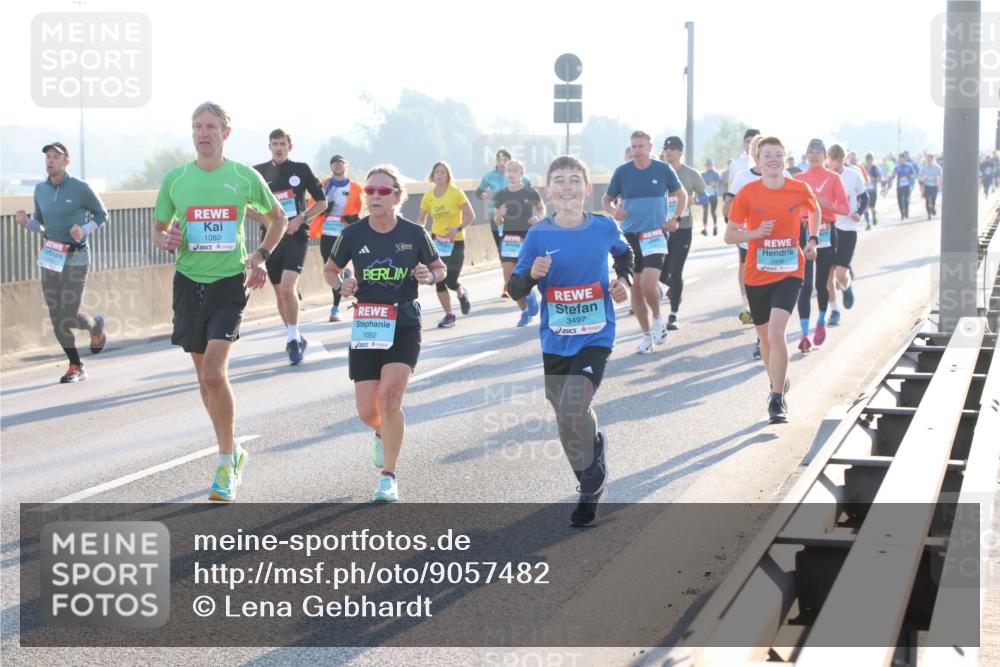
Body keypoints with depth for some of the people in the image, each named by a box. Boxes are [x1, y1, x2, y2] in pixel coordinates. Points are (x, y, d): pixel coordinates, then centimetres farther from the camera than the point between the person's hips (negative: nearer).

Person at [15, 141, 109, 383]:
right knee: (56, 318, 4)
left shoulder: (81, 189, -9)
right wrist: (25, 222, -5)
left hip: (76, 259, -5)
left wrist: (84, 231, -15)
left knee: (69, 318, -8)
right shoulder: (41, 190, 5)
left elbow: (102, 214, 2)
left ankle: (96, 325, 27)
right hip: (49, 259, 5)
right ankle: (76, 367, 17)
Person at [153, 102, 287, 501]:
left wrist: (261, 256, 1)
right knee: (204, 375, 10)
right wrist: (166, 240, -9)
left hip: (230, 282, -3)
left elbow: (278, 218, 14)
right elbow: (158, 228, 14)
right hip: (189, 282, 3)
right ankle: (232, 450, 29)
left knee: (214, 373, -16)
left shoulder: (245, 177, -2)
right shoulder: (175, 179, 3)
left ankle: (226, 467, -6)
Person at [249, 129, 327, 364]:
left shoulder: (302, 170, 1)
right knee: (280, 292, 10)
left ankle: (293, 339, -10)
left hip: (296, 236, -3)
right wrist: (265, 220, -6)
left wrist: (300, 218, -8)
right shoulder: (259, 172, 4)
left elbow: (322, 202, 7)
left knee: (288, 287, -20)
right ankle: (294, 337, 28)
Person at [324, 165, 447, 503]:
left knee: (389, 397, -19)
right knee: (367, 412, 1)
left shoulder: (414, 234, -5)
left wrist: (429, 276, -12)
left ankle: (388, 477, -4)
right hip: (366, 328, 2)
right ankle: (383, 433, 41)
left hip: (404, 326, -2)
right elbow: (330, 269, 13)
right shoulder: (353, 234, -3)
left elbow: (440, 268, 10)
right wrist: (341, 284, -9)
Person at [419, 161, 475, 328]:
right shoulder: (428, 196, 1)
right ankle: (449, 315, 12)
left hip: (456, 242, -3)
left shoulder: (456, 193, -10)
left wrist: (457, 228, -23)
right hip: (437, 241, 3)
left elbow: (470, 216, -9)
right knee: (439, 280, -2)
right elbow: (422, 218, 13)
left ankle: (462, 292, 29)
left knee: (451, 281, -9)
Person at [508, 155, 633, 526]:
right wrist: (532, 274, -23)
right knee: (568, 419, 11)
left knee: (573, 410, -19)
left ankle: (591, 485, 6)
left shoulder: (604, 228, -4)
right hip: (555, 341, 2)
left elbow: (623, 253, 21)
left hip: (596, 338, -2)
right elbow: (514, 290, -3)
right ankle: (591, 482, 34)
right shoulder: (538, 236, -5)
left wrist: (622, 280, 3)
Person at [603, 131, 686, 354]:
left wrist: (675, 219, 2)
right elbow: (606, 199, 10)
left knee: (648, 285, -19)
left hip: (655, 235, -2)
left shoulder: (663, 169, 0)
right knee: (635, 288, 5)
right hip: (630, 235, 3)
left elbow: (681, 195, 14)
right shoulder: (622, 172, 1)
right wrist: (613, 210, -12)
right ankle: (647, 335, 19)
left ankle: (657, 319, 10)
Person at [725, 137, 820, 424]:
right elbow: (729, 235, -1)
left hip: (789, 273, -2)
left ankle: (777, 400, -16)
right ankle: (778, 383, 42)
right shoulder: (747, 193, -5)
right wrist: (756, 233, -18)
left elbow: (815, 210, 22)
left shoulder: (800, 190, -2)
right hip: (757, 274, 2)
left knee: (776, 332, -20)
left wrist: (813, 240, 11)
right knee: (766, 336, 15)